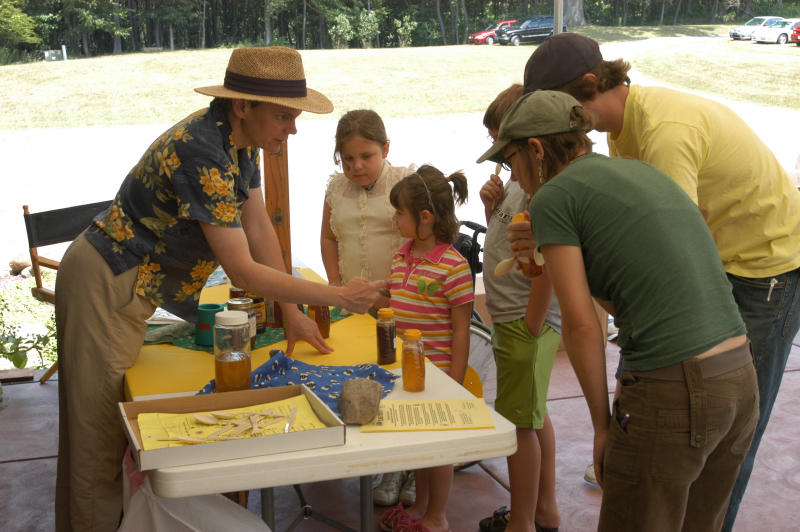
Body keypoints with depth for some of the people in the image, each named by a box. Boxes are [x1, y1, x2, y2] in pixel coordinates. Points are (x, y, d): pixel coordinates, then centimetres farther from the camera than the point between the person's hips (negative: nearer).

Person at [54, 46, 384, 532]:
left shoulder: (239, 141, 0)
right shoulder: (202, 156, -29)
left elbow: (260, 228, 4)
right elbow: (244, 273, -29)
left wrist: (293, 314, 2)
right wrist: (338, 296, -23)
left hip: (130, 288, 10)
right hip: (105, 287, -10)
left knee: (120, 418, 20)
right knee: (98, 435, 1)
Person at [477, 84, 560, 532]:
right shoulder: (519, 178, 12)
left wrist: (532, 325, -21)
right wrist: (491, 206, 3)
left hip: (527, 323, -10)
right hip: (512, 321, 10)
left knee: (520, 422, 2)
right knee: (535, 415, 19)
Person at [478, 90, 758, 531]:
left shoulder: (553, 196, -6)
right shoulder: (639, 170, 17)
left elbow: (582, 325, -10)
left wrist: (602, 423, -1)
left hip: (670, 395, -8)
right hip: (741, 380, 8)